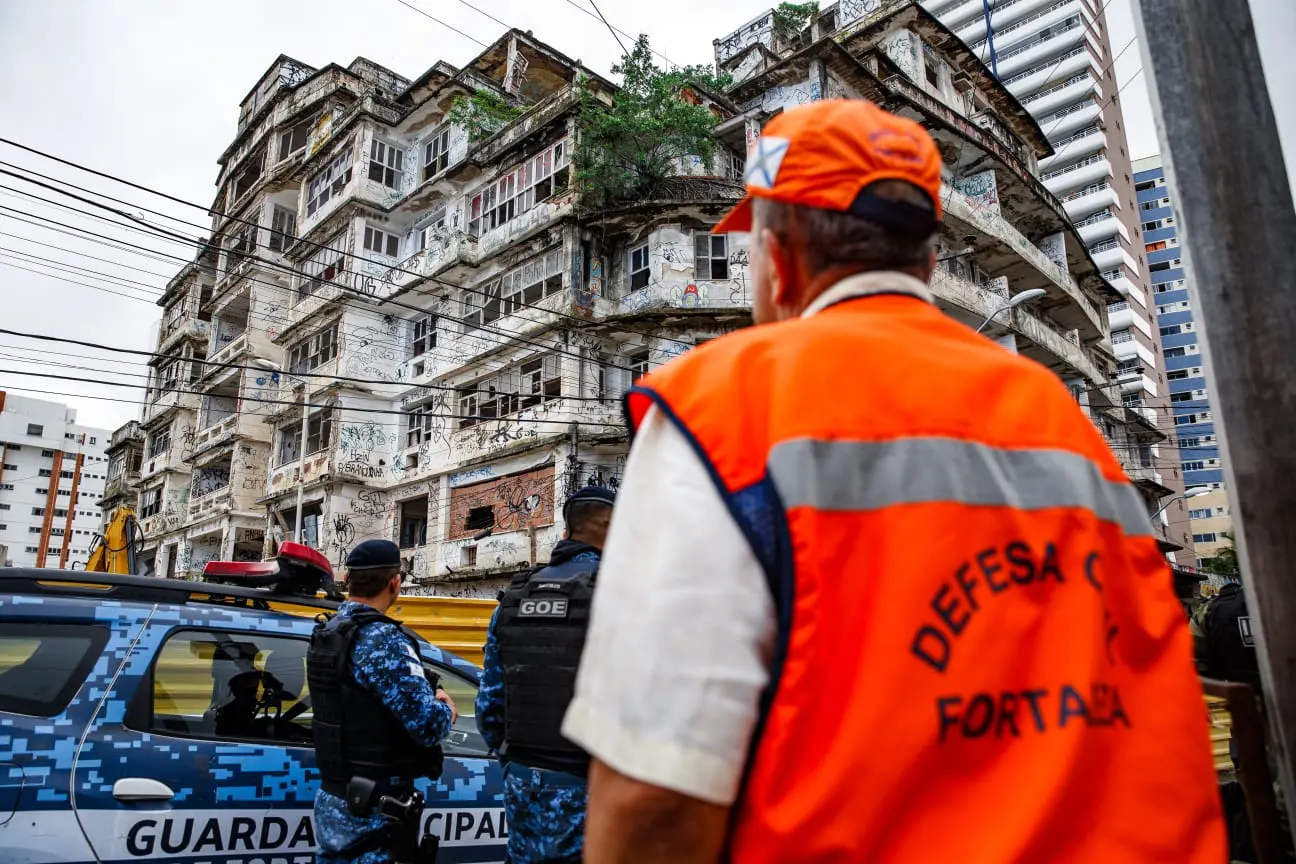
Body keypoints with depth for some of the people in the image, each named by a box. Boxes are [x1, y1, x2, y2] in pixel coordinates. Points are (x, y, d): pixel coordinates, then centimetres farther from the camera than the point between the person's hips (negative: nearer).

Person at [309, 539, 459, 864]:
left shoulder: (325, 635, 5)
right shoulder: (383, 640, -24)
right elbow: (429, 725, -27)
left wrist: (428, 698, 3)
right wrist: (445, 710, -5)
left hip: (331, 799, 8)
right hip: (372, 811, -8)